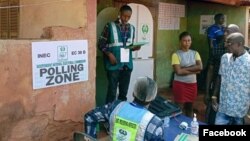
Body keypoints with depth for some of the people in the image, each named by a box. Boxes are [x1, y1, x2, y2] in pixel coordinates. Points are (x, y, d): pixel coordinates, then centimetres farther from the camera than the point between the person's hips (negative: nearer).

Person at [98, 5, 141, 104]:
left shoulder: (131, 28, 11)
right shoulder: (110, 26, -3)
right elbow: (101, 44, -2)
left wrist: (135, 47, -2)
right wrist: (109, 54, -17)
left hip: (127, 65, 5)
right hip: (114, 65, -4)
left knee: (124, 92, 10)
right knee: (112, 91, -2)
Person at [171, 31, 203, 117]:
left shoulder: (195, 53, 5)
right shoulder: (176, 55, -9)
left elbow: (200, 67, -10)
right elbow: (178, 71, -19)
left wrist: (185, 68, -16)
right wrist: (194, 70, -13)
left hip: (192, 84, 4)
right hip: (180, 84, -4)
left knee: (190, 107, 16)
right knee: (180, 108, 2)